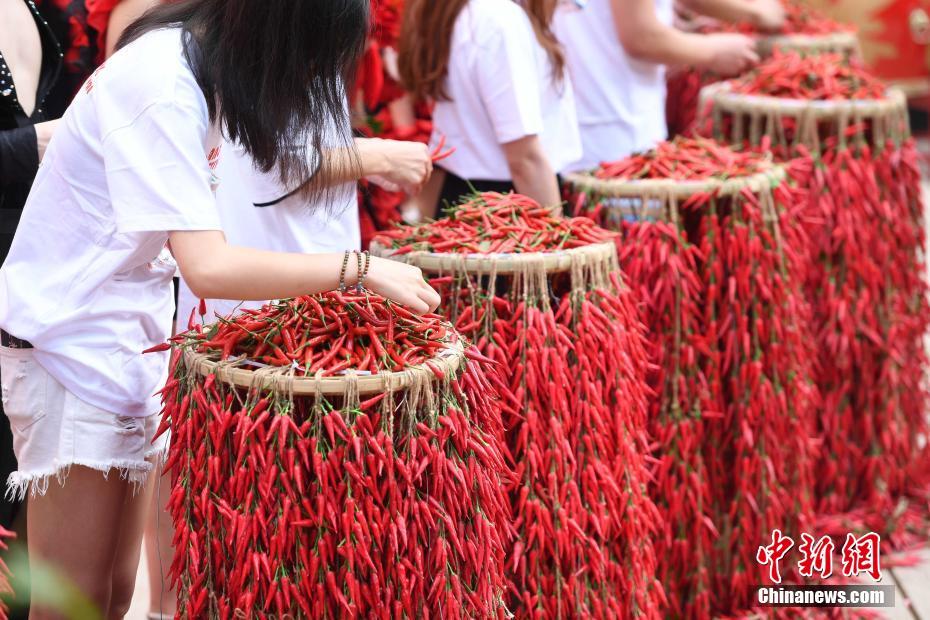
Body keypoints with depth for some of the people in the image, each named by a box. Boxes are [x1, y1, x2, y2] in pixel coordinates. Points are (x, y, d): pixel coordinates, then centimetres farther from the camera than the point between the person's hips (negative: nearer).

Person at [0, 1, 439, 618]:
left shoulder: (199, 57, 2)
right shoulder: (160, 87, -26)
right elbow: (208, 267, -32)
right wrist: (360, 268, -28)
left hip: (127, 329, 9)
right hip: (69, 334, -9)